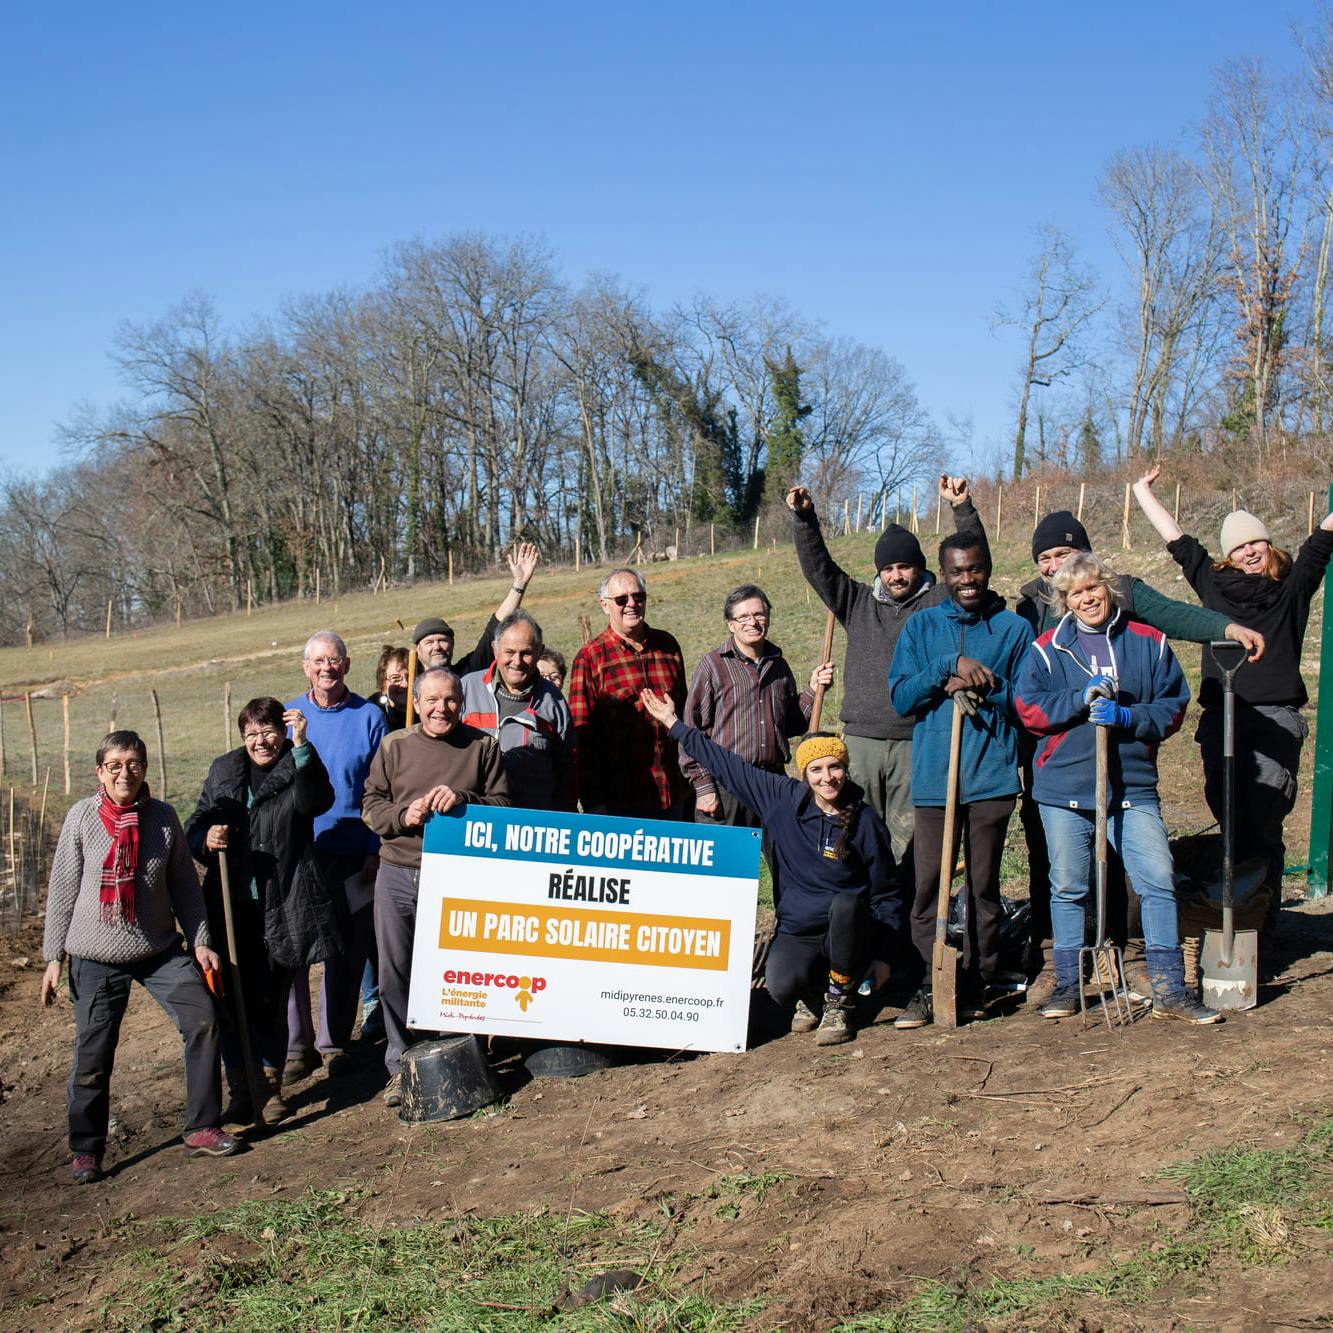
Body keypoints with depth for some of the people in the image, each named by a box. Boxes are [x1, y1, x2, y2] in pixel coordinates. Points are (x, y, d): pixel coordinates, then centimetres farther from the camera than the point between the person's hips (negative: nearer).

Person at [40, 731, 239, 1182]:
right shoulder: (82, 816, -5)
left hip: (160, 950, 2)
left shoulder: (162, 817, 0)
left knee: (202, 1018, -11)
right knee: (92, 1056, 1)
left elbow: (184, 885, 8)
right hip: (96, 958, -2)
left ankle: (202, 1129, 2)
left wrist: (200, 941, 4)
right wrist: (54, 957, -1)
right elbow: (63, 888, 0)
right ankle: (86, 1150, 20)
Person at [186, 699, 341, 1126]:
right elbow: (195, 825, 14)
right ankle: (240, 1090, 14)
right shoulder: (224, 770, 12)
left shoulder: (297, 770, 0)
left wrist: (302, 747, -32)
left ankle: (270, 1085, 23)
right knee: (234, 999, 2)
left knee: (271, 1000, 7)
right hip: (232, 905, 3)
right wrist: (206, 838, -10)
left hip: (281, 909, -2)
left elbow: (317, 802, -22)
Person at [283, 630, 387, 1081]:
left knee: (347, 950, 7)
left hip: (351, 854, -1)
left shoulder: (369, 717, 1)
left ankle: (334, 1041, 20)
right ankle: (296, 1044, 10)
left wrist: (375, 850, -5)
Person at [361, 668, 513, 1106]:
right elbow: (370, 806, 9)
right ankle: (401, 1066, 18)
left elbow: (504, 806, 4)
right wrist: (402, 815, -11)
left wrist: (463, 800, -14)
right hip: (398, 876, 2)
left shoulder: (483, 746, 5)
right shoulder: (394, 746, 7)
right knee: (395, 974, 6)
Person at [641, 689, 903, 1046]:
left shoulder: (865, 820, -8)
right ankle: (807, 994, 11)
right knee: (781, 988, -30)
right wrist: (674, 724, 5)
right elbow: (729, 766, 4)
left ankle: (838, 1004, -12)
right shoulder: (783, 798, -3)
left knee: (846, 903, -35)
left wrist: (881, 956, -4)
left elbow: (887, 893, 0)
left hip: (848, 932, -1)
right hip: (796, 932, 1)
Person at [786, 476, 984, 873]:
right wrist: (804, 518, 0)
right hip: (861, 739, 3)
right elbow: (818, 567, 12)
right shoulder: (859, 602, 16)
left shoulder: (938, 602, 9)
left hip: (917, 743, -2)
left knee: (908, 841, -3)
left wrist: (962, 509, -12)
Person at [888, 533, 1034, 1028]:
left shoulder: (1015, 629, 7)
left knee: (984, 885, 5)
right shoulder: (921, 626, 10)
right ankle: (931, 983, 8)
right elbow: (900, 698, 0)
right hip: (933, 776, 1)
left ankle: (977, 984, 15)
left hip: (992, 776, -1)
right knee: (927, 886, -1)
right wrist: (950, 667, -13)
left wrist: (977, 687, -11)